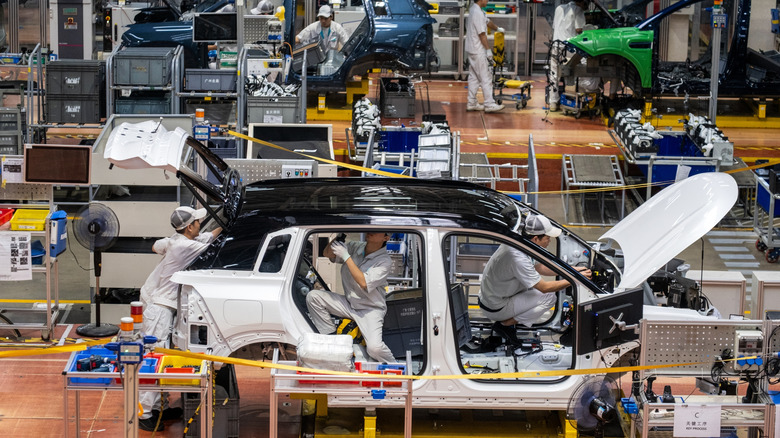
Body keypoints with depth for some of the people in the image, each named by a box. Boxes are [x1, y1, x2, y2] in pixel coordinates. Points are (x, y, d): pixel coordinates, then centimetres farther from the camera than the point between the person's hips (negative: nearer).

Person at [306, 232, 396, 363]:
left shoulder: (384, 260, -16)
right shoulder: (355, 247, -2)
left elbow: (364, 283, -25)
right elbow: (328, 254, 6)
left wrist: (346, 256, -25)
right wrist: (338, 238, -15)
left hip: (370, 309, -5)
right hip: (348, 303, 6)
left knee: (374, 348, -29)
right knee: (313, 296, -11)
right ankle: (330, 337, -1)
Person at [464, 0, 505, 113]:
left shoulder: (474, 10, 12)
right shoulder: (477, 13, -19)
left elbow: (487, 22, 29)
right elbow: (482, 34, -20)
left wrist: (497, 28, 43)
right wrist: (488, 50, -16)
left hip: (472, 50, 10)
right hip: (478, 52, -10)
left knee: (474, 77, 13)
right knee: (486, 78, -7)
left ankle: (471, 103, 15)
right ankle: (489, 104, -7)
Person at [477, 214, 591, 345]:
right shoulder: (518, 258, -31)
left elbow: (539, 268, 13)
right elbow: (545, 287, -23)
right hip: (494, 309, -9)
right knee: (549, 297, -11)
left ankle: (506, 319, 13)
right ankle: (505, 324, -3)